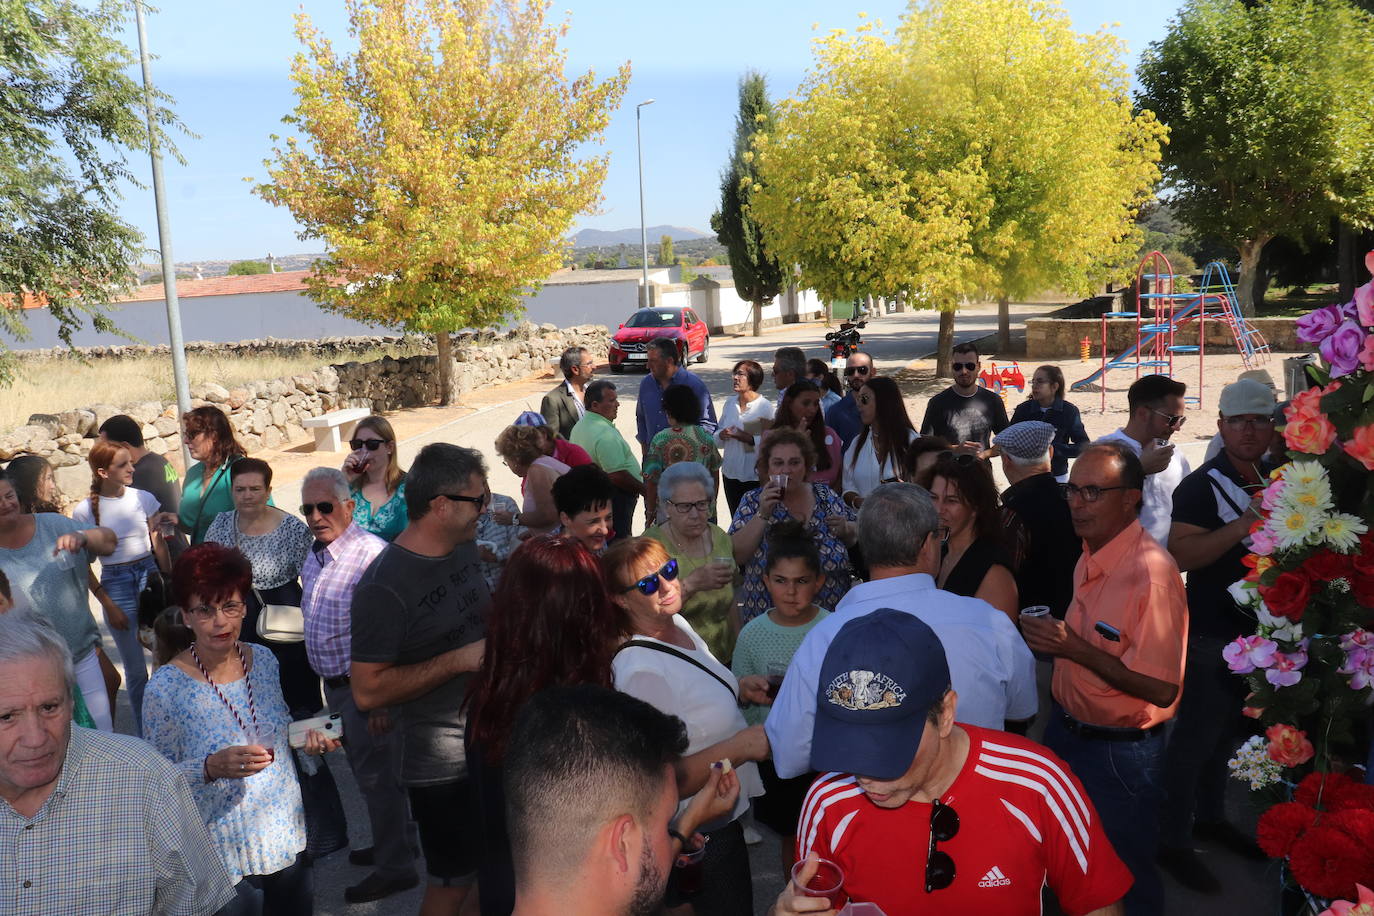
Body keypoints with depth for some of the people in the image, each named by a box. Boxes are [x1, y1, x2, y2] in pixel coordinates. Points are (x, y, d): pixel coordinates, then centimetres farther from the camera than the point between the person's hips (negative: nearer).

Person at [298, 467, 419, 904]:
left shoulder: (371, 554, -22)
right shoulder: (315, 555, 9)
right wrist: (330, 686, 19)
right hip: (336, 685, 9)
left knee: (376, 774, 1)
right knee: (365, 769, 20)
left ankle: (394, 867, 14)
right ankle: (396, 841, 37)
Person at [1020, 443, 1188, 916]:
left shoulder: (1151, 572, -26)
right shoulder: (1090, 555, 1)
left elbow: (1161, 689, -27)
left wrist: (1075, 648, -28)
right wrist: (1052, 639, 2)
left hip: (1119, 752, -8)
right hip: (1066, 730, 8)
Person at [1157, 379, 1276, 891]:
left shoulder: (1276, 480, 6)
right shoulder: (1201, 487, -14)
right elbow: (1181, 555, -26)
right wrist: (1243, 526, -33)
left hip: (1260, 629, 7)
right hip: (1213, 633, -7)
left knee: (1230, 730, 19)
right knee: (1197, 734, 1)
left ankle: (1210, 817, 36)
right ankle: (1173, 842, 13)